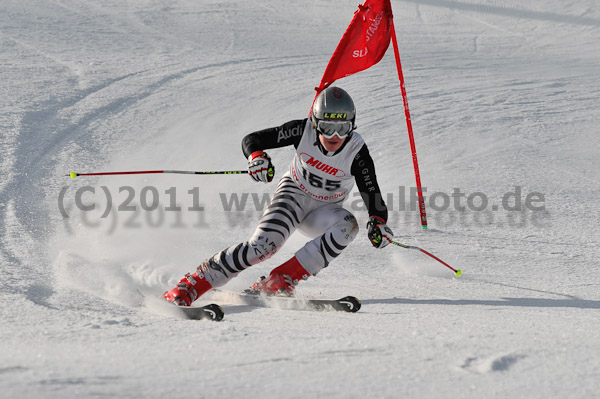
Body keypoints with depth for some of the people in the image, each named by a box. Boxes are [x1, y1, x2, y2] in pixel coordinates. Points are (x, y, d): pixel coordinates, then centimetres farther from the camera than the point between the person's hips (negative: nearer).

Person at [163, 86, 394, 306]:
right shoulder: (303, 131, -21)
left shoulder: (357, 152, -22)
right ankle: (191, 285, -20)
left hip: (323, 212, 2)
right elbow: (251, 139, -16)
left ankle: (278, 283, -30)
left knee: (348, 226, -32)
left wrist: (378, 223, -42)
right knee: (265, 244, -28)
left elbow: (372, 195, -20)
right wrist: (256, 156, -40)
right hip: (293, 194, -2)